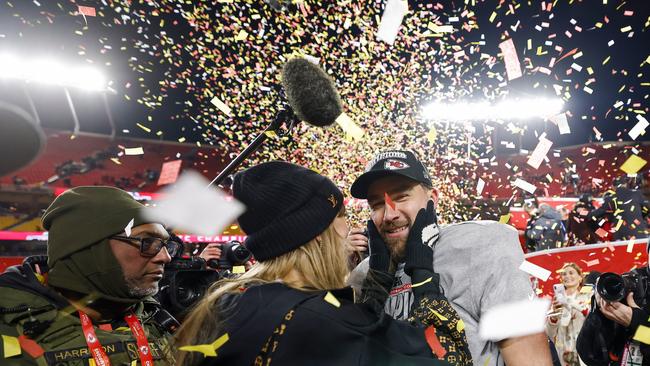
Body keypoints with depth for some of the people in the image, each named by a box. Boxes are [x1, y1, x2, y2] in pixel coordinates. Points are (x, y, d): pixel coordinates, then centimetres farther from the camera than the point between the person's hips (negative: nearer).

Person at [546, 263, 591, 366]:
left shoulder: (588, 297, 4)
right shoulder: (557, 300, 8)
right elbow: (550, 333, 5)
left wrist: (574, 305, -20)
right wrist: (554, 313, -12)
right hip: (564, 349, 2)